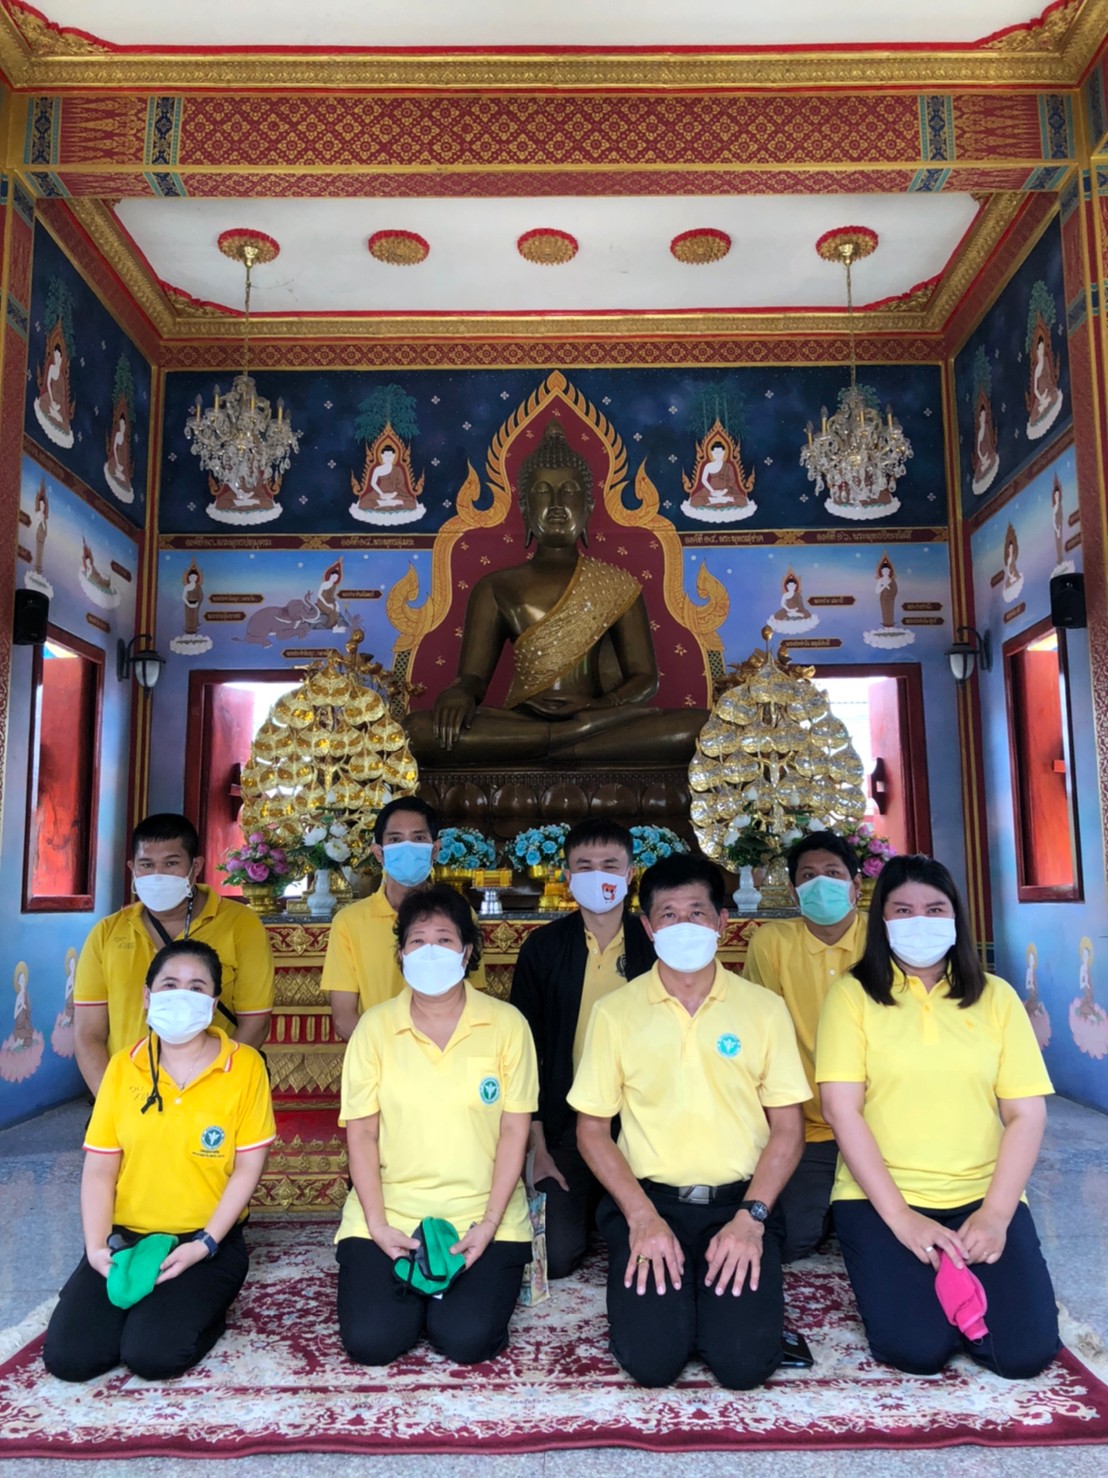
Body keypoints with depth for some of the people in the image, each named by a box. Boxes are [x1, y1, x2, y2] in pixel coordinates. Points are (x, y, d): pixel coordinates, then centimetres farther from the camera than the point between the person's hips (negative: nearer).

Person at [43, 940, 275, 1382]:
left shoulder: (245, 1065, -8)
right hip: (126, 1236, 3)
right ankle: (141, 1305, 16)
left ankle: (205, 1308, 11)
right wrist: (97, 1246, -12)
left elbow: (248, 1167, -7)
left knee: (153, 1355, -21)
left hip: (207, 1241, -3)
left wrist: (205, 1244, -15)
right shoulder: (122, 1067, 1)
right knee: (67, 1356, -13)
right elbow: (99, 1168, 1)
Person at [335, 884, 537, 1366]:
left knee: (466, 1340, -16)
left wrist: (489, 1224, -10)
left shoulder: (506, 1024, -4)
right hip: (389, 1213, 1)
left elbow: (514, 1131, -3)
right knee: (368, 1341, -13)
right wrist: (377, 1225, -10)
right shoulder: (375, 1026, -2)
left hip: (481, 1217, -1)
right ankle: (416, 1289, 21)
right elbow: (361, 1133, -1)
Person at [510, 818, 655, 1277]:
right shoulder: (543, 946, -1)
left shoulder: (654, 944, -1)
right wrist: (538, 1147, -3)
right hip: (568, 1122, 0)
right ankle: (587, 1212, 24)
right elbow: (527, 1048, 1)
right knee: (555, 1256, -10)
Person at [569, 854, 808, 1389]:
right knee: (650, 1358, -17)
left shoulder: (763, 1008, 2)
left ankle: (714, 1295, 16)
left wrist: (751, 1217, -10)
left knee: (745, 1361, -17)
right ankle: (662, 1293, 16)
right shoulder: (615, 1012, 1)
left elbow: (787, 1128, 3)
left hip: (739, 1202, 0)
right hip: (649, 1200, 0)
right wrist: (642, 1216, -10)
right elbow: (592, 1129, 2)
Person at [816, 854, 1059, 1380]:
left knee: (1025, 1351, -13)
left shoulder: (996, 996, 5)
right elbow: (841, 1109, -8)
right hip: (881, 1198, -2)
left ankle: (953, 1280, 17)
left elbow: (1027, 1113, 2)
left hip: (982, 1198, 3)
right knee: (917, 1349, -18)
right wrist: (900, 1217, -13)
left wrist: (995, 1214, -10)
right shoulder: (852, 994, -3)